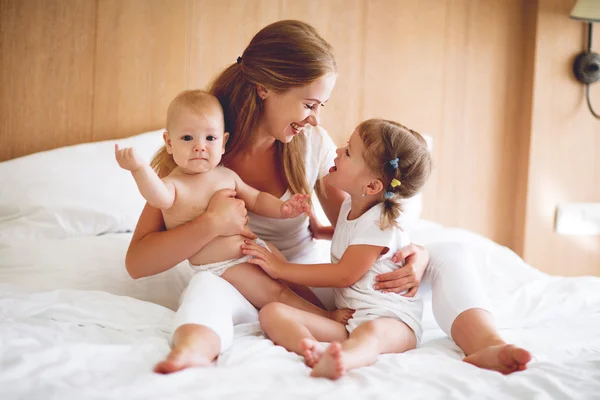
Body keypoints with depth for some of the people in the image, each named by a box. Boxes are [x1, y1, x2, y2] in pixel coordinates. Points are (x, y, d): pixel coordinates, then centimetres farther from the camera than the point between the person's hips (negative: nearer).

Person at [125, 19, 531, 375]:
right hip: (253, 294, -3)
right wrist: (211, 224, -26)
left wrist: (414, 254, -16)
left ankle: (486, 342, -41)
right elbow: (136, 261, -11)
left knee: (448, 253, -13)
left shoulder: (313, 142, 0)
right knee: (209, 286, -39)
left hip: (315, 285, 4)